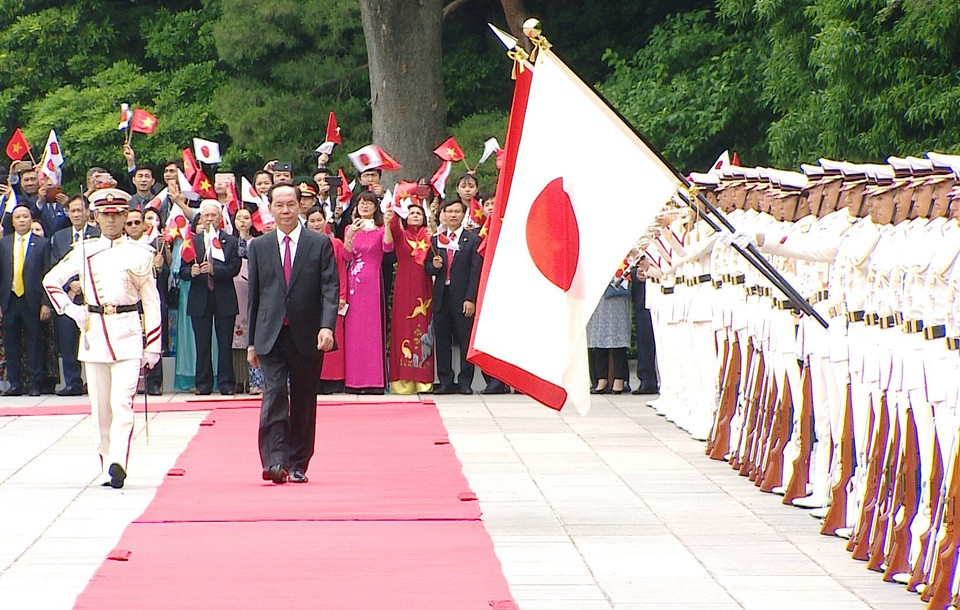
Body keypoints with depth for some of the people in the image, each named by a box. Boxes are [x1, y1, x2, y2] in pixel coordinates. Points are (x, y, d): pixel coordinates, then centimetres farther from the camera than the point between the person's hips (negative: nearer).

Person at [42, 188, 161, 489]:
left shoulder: (140, 254, 3)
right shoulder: (84, 252, 7)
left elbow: (151, 301, 5)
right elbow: (51, 280, 17)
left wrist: (153, 346, 1)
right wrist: (71, 311, 5)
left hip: (128, 332, -3)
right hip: (94, 333, 3)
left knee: (122, 402, -15)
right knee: (100, 407, 5)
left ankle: (118, 463, -25)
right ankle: (107, 467, 13)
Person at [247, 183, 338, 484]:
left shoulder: (320, 244, 4)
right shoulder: (259, 247, 9)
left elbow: (330, 289, -3)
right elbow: (253, 295, 12)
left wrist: (327, 325, -19)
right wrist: (252, 341, 9)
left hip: (307, 336, 0)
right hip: (271, 335, 0)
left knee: (304, 403, 6)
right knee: (274, 395, -14)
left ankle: (298, 464, 15)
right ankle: (275, 461, -19)